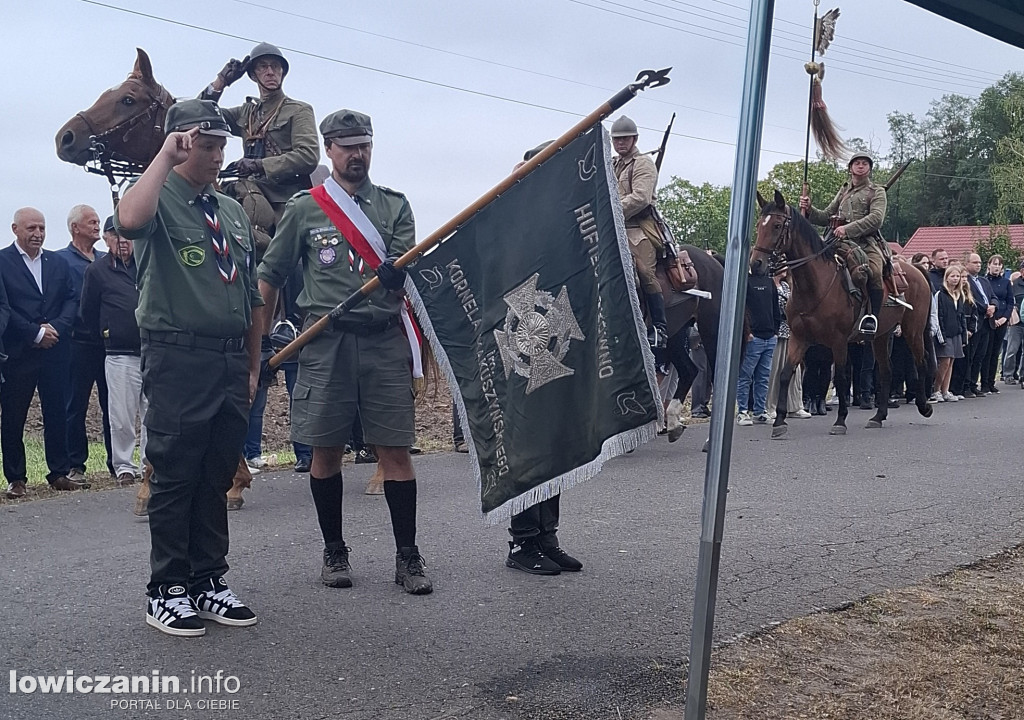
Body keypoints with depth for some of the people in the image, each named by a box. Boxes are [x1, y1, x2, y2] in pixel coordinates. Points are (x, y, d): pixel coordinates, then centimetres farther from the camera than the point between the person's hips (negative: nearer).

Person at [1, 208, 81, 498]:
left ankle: (59, 473, 15)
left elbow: (72, 300, 9)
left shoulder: (58, 262, 14)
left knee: (57, 414, 7)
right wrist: (35, 333, -12)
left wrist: (56, 327, -7)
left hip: (55, 351, 4)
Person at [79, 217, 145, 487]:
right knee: (122, 417, 0)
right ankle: (123, 467, 12)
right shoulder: (98, 271, 3)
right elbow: (87, 315, 9)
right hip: (121, 356, -2)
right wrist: (106, 336, 13)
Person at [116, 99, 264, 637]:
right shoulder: (160, 198, -2)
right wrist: (166, 156, -20)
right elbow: (129, 221, -29)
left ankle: (207, 582, 22)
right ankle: (167, 590, 12)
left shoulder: (232, 211, 18)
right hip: (179, 359, -6)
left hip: (231, 361, 6)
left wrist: (253, 365, 18)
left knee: (216, 479, 12)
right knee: (175, 476, 0)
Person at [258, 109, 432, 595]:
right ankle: (334, 551, 21)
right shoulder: (303, 209, 9)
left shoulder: (394, 205, 12)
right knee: (326, 451, 5)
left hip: (385, 340, 0)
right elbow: (270, 277, 12)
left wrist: (398, 272, -25)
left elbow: (408, 264, -1)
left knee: (395, 450, -1)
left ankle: (407, 555, 8)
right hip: (325, 342, 0)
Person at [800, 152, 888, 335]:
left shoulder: (877, 191, 9)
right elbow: (826, 217, 23)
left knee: (873, 271, -33)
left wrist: (848, 228, -20)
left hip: (867, 241, -5)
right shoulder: (843, 191, 26)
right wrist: (809, 209, 3)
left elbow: (876, 218, -9)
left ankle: (873, 316, -25)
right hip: (842, 242, 6)